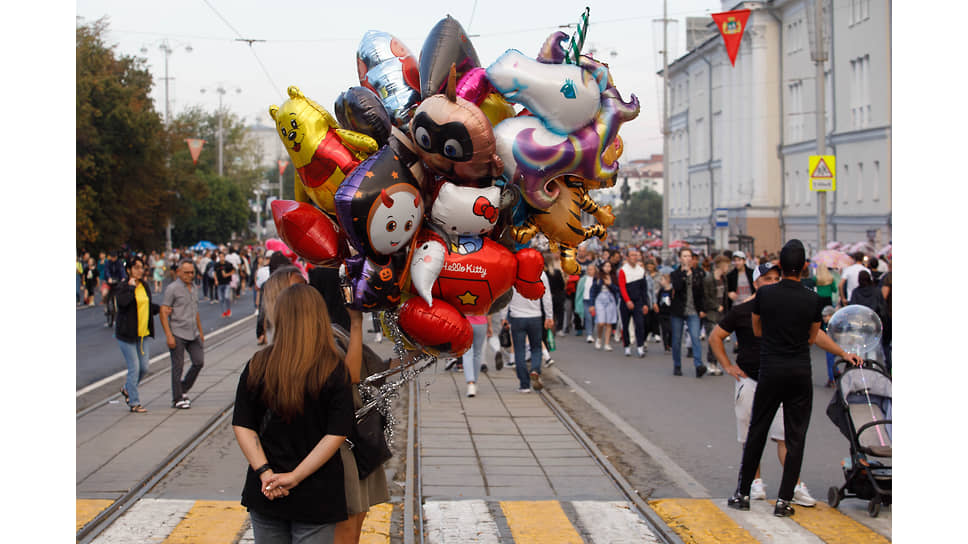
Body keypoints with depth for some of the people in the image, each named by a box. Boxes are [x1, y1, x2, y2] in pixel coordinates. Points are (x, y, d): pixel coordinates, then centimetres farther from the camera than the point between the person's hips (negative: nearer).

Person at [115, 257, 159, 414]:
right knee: (134, 368, -5)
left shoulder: (145, 286, 11)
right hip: (127, 334, -6)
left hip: (144, 333, 6)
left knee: (144, 367, 7)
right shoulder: (123, 287, -9)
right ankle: (134, 403, 5)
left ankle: (127, 389, 33)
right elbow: (123, 303, -29)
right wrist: (131, 287, -20)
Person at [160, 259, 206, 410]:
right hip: (177, 334, -7)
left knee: (199, 362, 4)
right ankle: (177, 399, 7)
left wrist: (200, 332, 23)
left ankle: (183, 390, 21)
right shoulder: (172, 288, -8)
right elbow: (163, 312, -12)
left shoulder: (193, 287, 14)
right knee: (178, 366, -2)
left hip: (193, 334, 7)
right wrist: (169, 335, -18)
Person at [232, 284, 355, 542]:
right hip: (316, 496, -2)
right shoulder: (334, 370, -10)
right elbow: (337, 434, -13)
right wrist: (295, 477, -13)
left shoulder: (258, 365, -4)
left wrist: (265, 472, -10)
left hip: (264, 493, 2)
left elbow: (242, 426, -5)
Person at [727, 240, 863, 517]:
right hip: (800, 374, 0)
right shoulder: (812, 300, -5)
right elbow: (813, 337, 11)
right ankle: (784, 500, 4)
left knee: (756, 432, 10)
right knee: (795, 437, 5)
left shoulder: (764, 294, -5)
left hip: (770, 372, 0)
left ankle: (743, 493, 16)